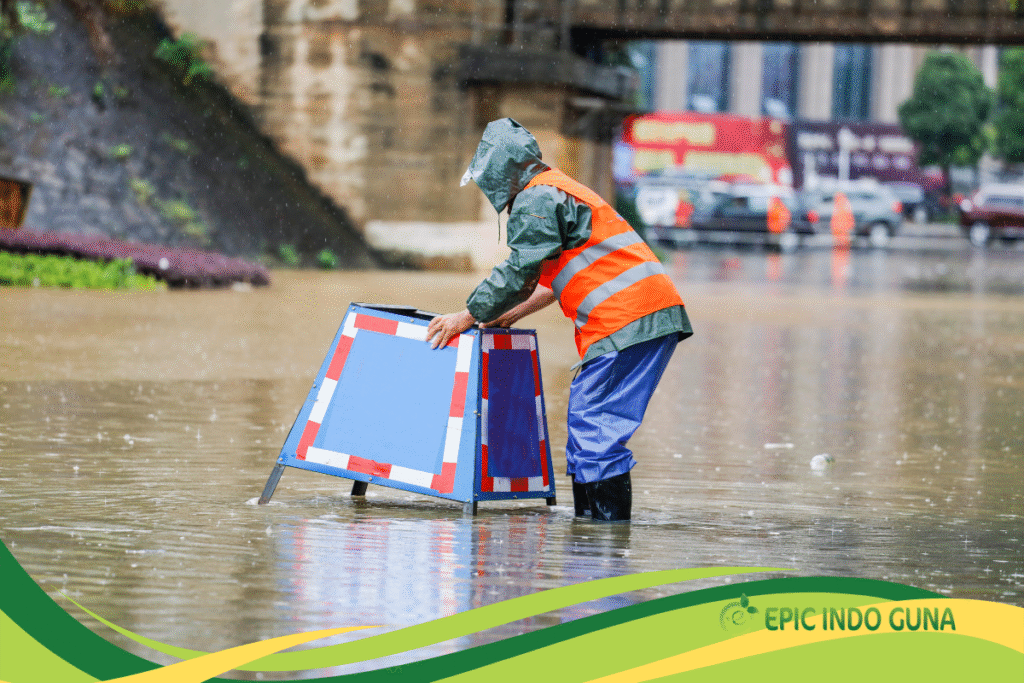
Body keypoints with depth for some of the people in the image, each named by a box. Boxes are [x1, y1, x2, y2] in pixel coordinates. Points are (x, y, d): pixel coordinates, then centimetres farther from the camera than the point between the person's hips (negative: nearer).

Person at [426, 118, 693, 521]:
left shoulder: (536, 199, -5)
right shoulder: (560, 191, 28)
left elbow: (519, 273, -9)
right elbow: (556, 277, 33)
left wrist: (468, 317, -1)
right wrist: (511, 314, 33)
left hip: (626, 319, -10)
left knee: (594, 424, -9)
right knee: (589, 419, 13)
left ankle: (609, 527, -11)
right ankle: (588, 518, 14)